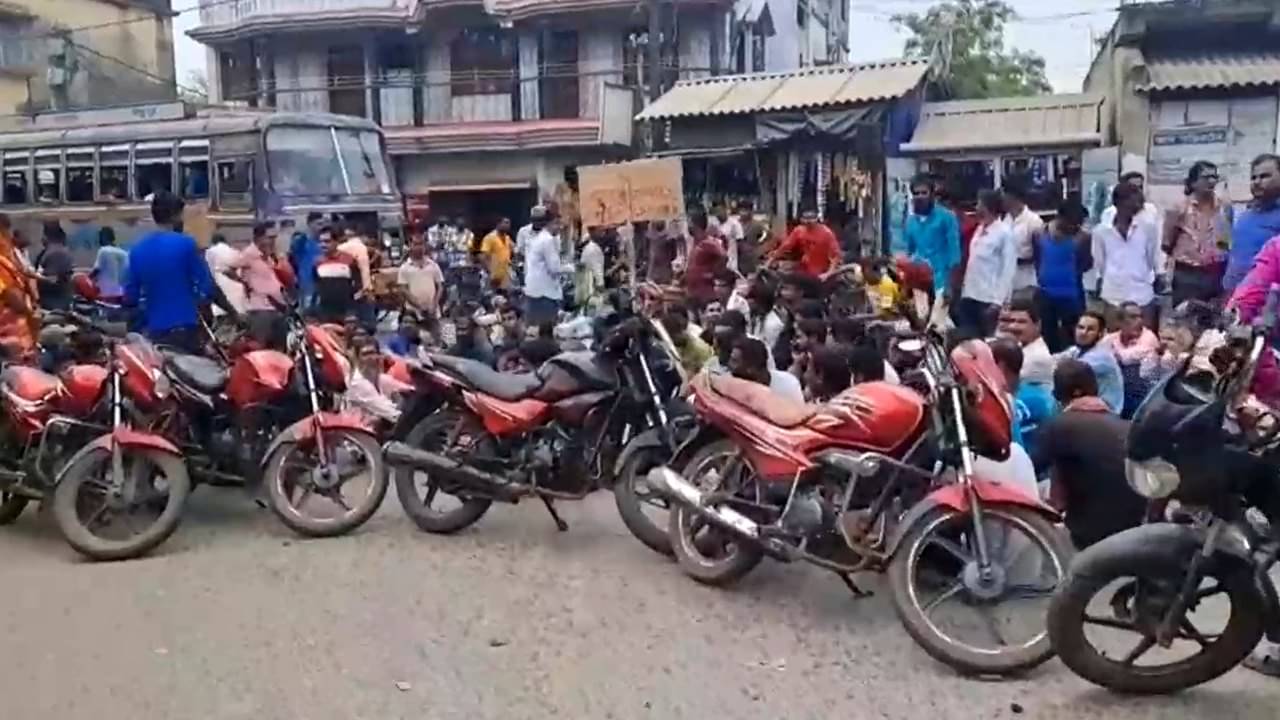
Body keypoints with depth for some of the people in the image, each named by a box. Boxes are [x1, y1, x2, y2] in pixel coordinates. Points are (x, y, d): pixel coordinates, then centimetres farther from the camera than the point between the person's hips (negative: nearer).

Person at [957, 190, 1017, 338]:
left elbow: (1008, 270, -11)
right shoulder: (979, 229, 12)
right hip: (971, 296, 7)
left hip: (990, 299, -7)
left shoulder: (1004, 233, -8)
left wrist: (998, 301, -16)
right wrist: (965, 291, 11)